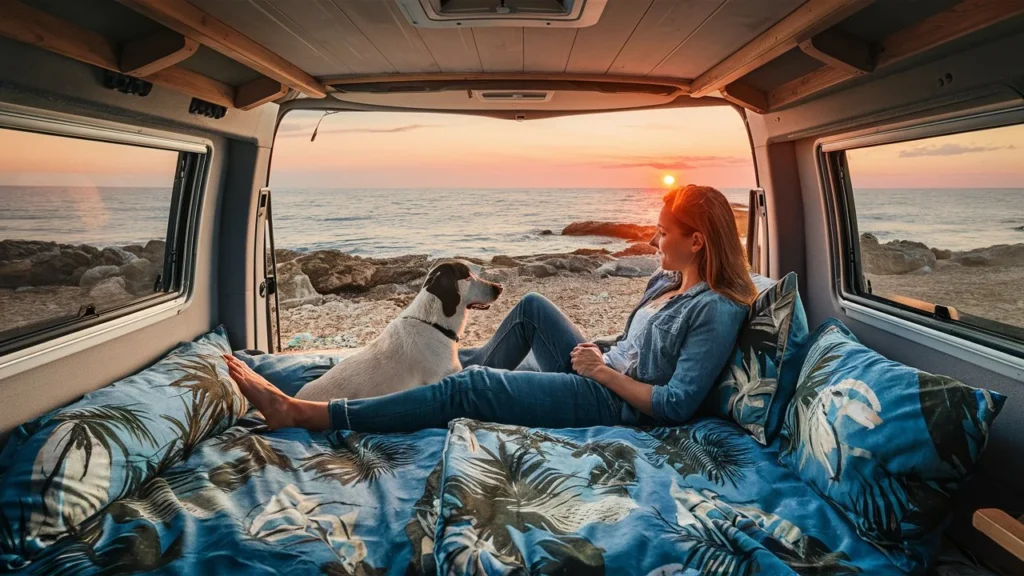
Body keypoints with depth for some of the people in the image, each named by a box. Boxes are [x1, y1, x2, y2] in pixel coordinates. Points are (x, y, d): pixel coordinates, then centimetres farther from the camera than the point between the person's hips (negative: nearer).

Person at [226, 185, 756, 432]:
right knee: (532, 307, 16)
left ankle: (302, 414, -14)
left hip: (612, 401, -9)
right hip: (600, 375, 9)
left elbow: (677, 405, -24)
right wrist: (596, 356, 1)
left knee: (467, 389, -18)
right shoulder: (666, 280, 8)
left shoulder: (716, 310, -19)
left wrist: (606, 372, -18)